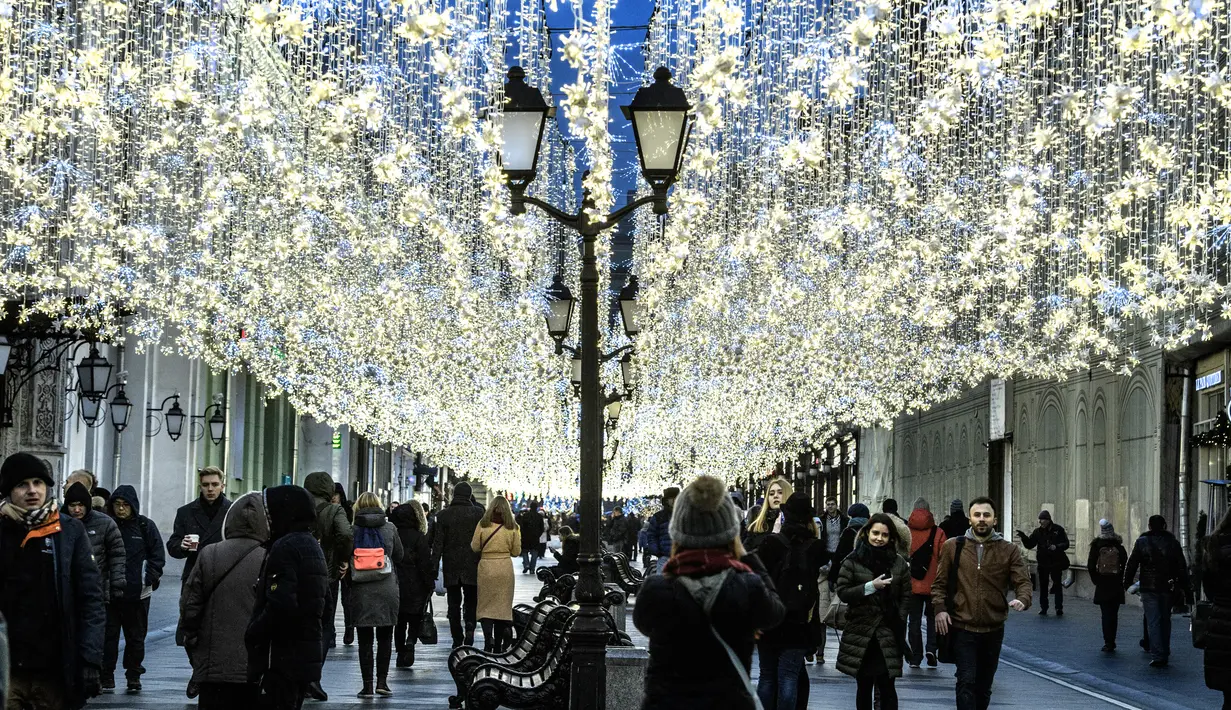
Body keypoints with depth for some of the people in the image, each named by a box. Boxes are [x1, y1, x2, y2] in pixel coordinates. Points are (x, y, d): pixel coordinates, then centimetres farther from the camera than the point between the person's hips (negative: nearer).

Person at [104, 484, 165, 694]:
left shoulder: (145, 526, 2)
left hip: (138, 592, 0)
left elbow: (157, 555, 6)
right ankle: (107, 676, 7)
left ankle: (134, 676, 17)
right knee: (108, 634, 0)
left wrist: (151, 577, -5)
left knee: (136, 636, 7)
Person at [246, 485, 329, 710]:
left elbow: (281, 605, -24)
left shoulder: (284, 548, -16)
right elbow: (324, 599, 22)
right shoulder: (313, 545, 16)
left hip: (282, 656, -10)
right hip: (308, 655, 10)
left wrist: (253, 633, -13)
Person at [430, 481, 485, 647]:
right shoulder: (478, 514, -4)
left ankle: (457, 638, 6)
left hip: (451, 566, 0)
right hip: (472, 566, 0)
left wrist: (433, 569, 1)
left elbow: (438, 543, -2)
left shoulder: (443, 515, -2)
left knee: (454, 604, 8)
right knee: (471, 601, 10)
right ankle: (469, 626, -14)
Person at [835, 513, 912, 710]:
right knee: (864, 687, 8)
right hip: (860, 633, 0)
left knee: (887, 687, -6)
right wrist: (870, 587, -14)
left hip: (888, 635, 0)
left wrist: (899, 622, -4)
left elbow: (906, 596, 7)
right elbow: (841, 592, -4)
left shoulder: (899, 562, 5)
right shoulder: (853, 560, 0)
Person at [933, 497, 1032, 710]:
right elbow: (939, 582, 5)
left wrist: (1022, 600, -25)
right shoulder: (953, 547, 1)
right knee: (967, 682, -12)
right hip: (962, 628, -2)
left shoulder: (1009, 551, 2)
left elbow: (1023, 581, -4)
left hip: (993, 629, 2)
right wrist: (939, 608, -10)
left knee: (984, 685, 15)